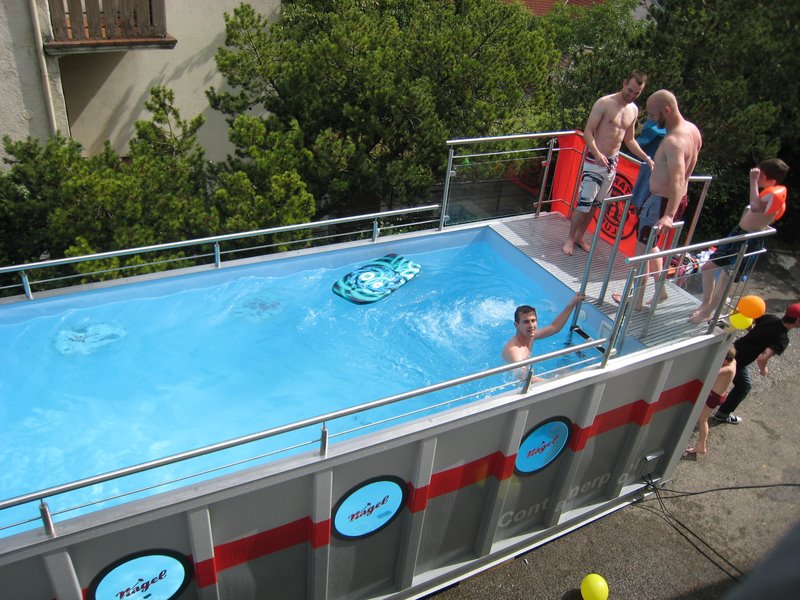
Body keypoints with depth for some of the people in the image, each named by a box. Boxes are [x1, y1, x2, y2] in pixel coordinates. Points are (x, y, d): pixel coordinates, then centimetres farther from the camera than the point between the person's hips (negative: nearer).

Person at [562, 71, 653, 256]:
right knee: (584, 203, -7)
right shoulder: (604, 103, -11)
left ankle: (580, 236, 25)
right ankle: (570, 239, 7)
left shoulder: (634, 110, 10)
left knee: (595, 204, 12)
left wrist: (646, 158, 10)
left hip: (612, 162, 6)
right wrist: (597, 153, -29)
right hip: (595, 160, -6)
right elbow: (587, 131, -15)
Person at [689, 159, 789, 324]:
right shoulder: (768, 192, 10)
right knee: (707, 267, 12)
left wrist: (754, 180, -35)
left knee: (726, 276, 0)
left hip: (750, 242, -10)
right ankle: (706, 303, 29)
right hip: (738, 234, 10)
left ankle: (707, 312, 16)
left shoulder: (775, 193, -21)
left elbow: (756, 207, -42)